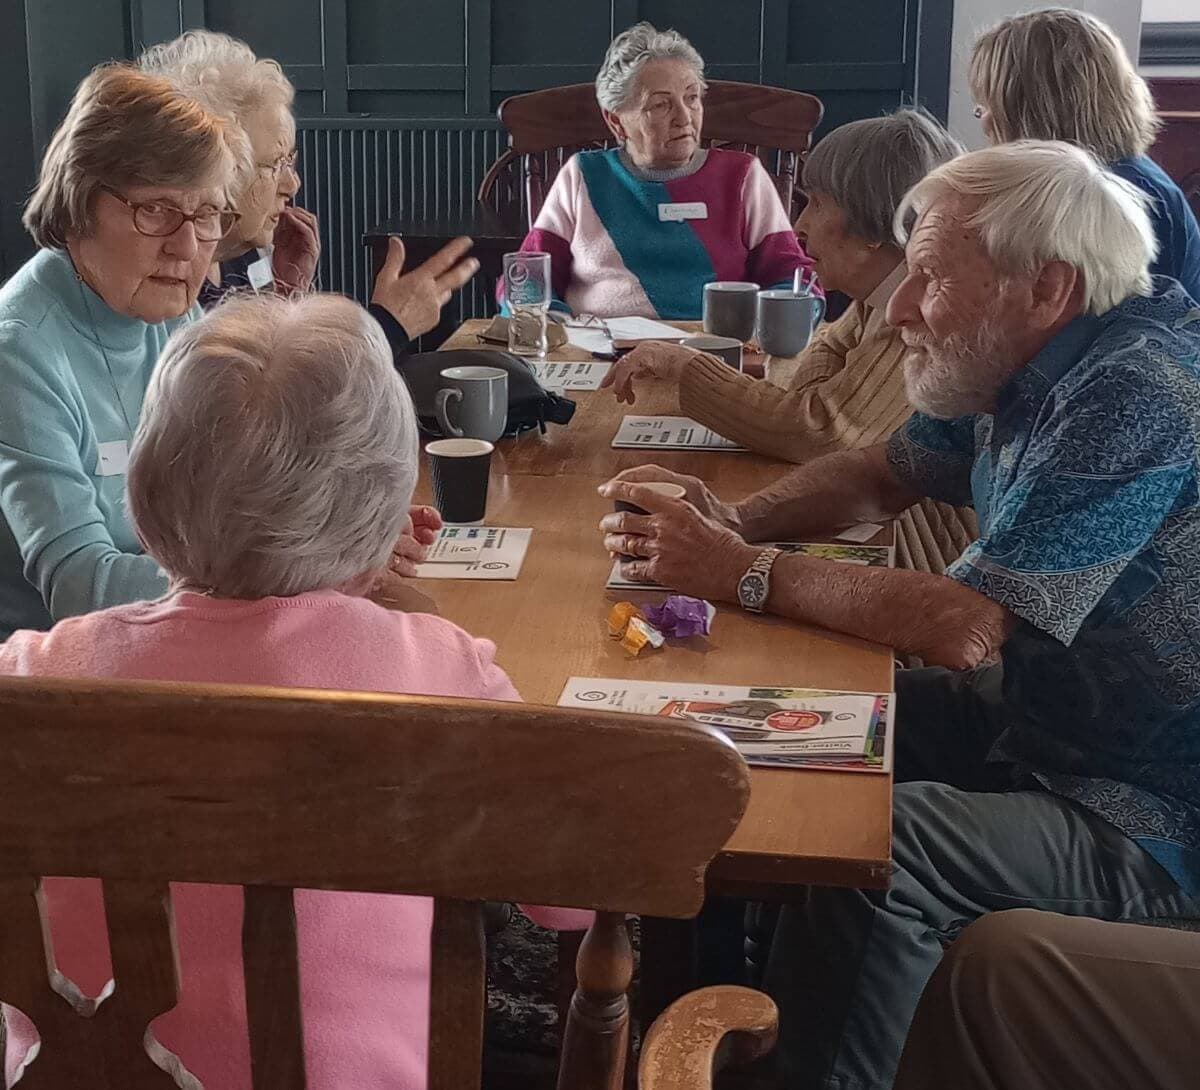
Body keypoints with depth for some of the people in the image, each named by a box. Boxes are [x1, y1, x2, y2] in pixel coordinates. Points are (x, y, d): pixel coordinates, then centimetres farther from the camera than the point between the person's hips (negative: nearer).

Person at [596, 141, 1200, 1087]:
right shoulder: (1018, 369, 2)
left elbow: (961, 628, -30)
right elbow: (882, 476, 17)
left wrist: (736, 572, -20)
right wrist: (734, 521, -2)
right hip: (1039, 717, 10)